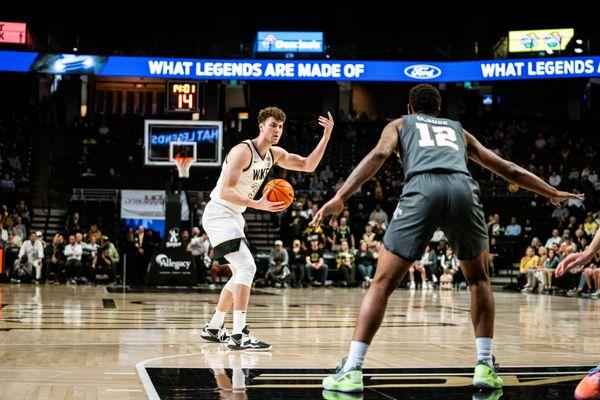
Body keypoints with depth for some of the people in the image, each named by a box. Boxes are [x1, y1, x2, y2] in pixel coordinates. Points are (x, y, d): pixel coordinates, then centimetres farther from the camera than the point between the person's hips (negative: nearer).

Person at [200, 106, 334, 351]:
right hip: (218, 214, -10)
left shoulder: (275, 154, 7)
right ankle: (238, 335, -27)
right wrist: (258, 205, -38)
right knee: (247, 267, -22)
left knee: (241, 274, 16)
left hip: (233, 217, 10)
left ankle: (213, 328, 28)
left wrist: (325, 137, -2)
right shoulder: (243, 152, -20)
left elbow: (308, 165, 10)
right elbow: (225, 191, -27)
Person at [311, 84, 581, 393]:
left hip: (422, 189, -2)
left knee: (383, 283, 4)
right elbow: (508, 170, 39)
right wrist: (554, 194, 50)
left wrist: (340, 197, -1)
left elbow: (378, 155, 8)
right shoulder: (458, 129, 38)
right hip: (463, 188, 2)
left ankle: (351, 371, -4)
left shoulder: (400, 124, 31)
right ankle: (485, 367, 16)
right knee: (479, 280, 24)